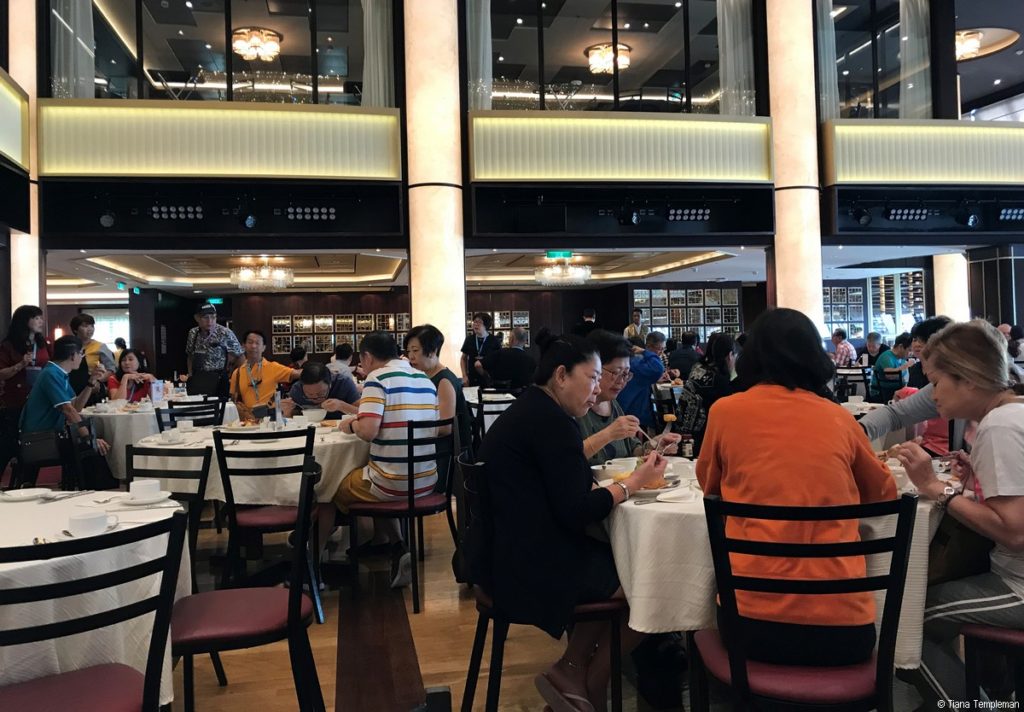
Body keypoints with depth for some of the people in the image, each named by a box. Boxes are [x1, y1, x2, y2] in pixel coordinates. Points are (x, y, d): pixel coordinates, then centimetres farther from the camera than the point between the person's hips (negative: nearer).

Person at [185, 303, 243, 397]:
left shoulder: (225, 333, -11)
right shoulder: (193, 333, 6)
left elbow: (239, 358, -4)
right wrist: (190, 375, 12)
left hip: (218, 381, -4)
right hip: (196, 381, 4)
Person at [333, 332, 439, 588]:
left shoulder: (378, 377, -11)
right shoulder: (426, 379, 8)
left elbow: (368, 431, -21)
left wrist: (351, 425, 2)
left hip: (392, 484, -6)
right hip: (427, 482, 6)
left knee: (336, 487, 19)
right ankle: (395, 547, 20)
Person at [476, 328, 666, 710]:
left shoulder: (527, 411, 14)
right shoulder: (552, 421, -18)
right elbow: (576, 513, -19)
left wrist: (621, 482, 4)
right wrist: (634, 483, -8)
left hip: (509, 556, 10)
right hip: (533, 568, -10)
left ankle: (571, 671, 18)